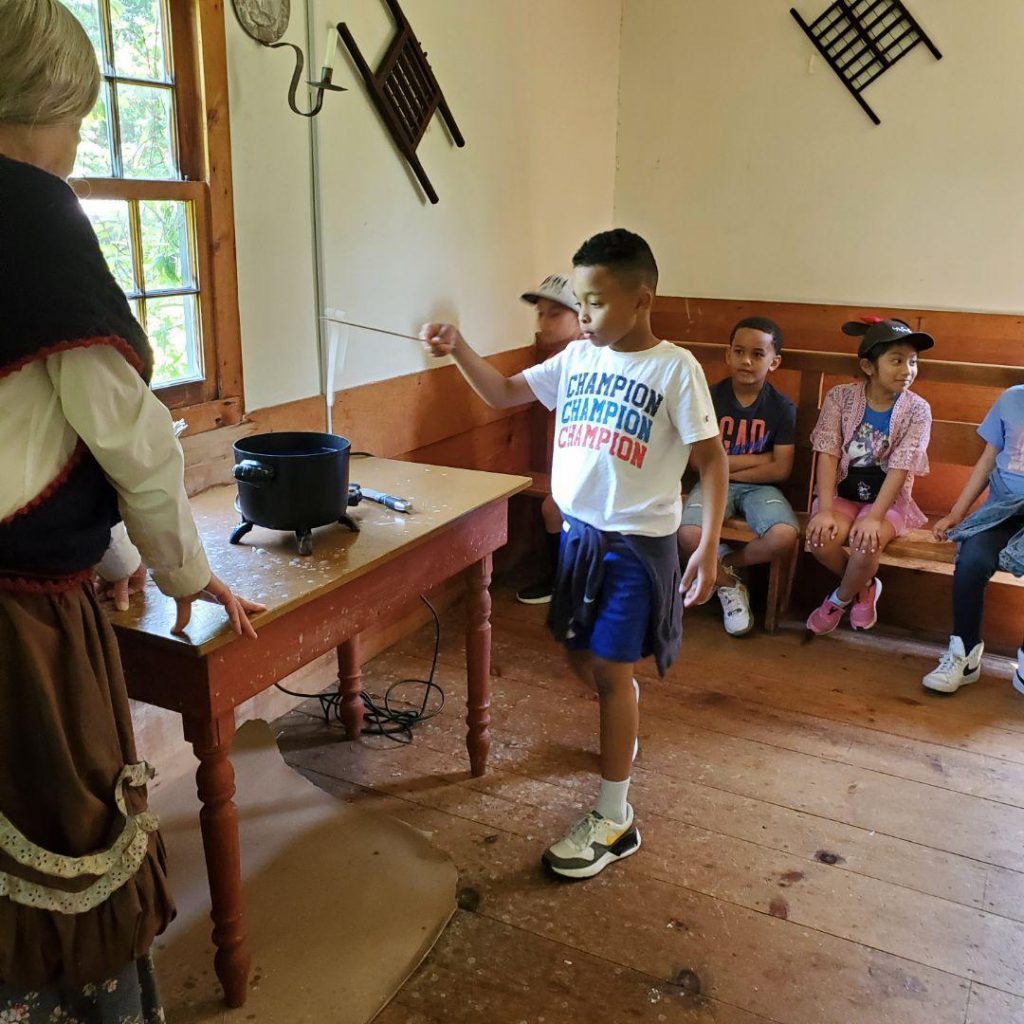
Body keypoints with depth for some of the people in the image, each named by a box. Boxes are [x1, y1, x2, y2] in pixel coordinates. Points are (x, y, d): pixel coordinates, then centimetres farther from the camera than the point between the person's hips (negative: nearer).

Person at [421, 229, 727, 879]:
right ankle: (625, 725, 50)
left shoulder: (675, 368, -13)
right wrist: (459, 350, -6)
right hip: (579, 532, 6)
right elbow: (505, 394, 10)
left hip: (637, 542, -6)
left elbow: (712, 458, -11)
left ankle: (614, 822, 12)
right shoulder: (577, 358, 4)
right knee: (580, 654, 17)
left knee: (610, 668, -2)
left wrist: (709, 547, -17)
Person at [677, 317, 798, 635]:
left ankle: (722, 564, 2)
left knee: (785, 536, -30)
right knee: (688, 534, -31)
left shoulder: (782, 407, -2)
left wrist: (727, 466, -9)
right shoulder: (711, 397, -5)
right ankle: (728, 584, 2)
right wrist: (758, 458, -9)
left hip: (759, 487, 1)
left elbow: (780, 469, -7)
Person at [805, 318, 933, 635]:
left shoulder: (917, 410, -8)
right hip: (842, 493, 1)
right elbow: (828, 455, -12)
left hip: (887, 499, -1)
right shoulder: (840, 397, -7)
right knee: (821, 539, -27)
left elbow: (900, 468, -15)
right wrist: (825, 510, -22)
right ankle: (865, 587, 6)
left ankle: (840, 598, 4)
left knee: (866, 543, -30)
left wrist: (874, 517, -25)